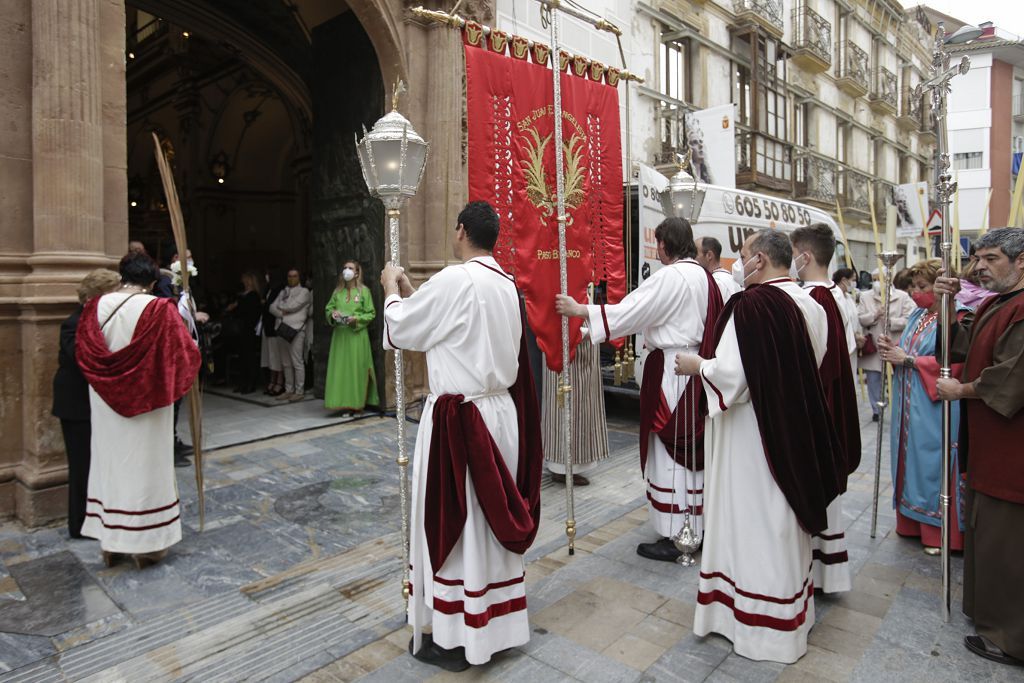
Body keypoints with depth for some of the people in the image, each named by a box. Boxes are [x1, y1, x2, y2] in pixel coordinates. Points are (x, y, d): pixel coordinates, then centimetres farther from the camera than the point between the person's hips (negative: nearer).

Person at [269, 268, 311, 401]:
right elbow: (272, 308, 11)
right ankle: (289, 390, 16)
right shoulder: (283, 292, 21)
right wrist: (282, 313, -7)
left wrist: (280, 307, 6)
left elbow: (294, 306, -10)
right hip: (281, 330, 6)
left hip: (296, 330, -6)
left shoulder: (304, 291, 3)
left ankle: (299, 391, -2)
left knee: (297, 363, -7)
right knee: (285, 363, 9)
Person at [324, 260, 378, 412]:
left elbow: (371, 314, -2)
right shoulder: (338, 291, 11)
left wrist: (356, 319, -16)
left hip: (356, 335, -4)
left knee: (356, 368, -2)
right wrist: (332, 313, -4)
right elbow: (328, 308, 17)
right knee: (340, 368, 3)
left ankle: (356, 403, 5)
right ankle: (342, 402, 9)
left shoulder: (363, 290, -1)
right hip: (339, 335, 4)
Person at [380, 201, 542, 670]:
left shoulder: (453, 281, -18)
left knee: (454, 523, 6)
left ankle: (455, 638, 21)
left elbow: (403, 331, -4)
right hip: (502, 410, 8)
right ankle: (496, 623, 35)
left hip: (459, 419, -8)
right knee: (493, 517, 18)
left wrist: (393, 290, 14)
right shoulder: (506, 284, 7)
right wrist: (413, 292, 25)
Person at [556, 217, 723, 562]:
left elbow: (628, 311, -18)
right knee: (693, 449, 15)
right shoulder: (704, 276, 10)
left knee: (669, 453, 0)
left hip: (671, 371, -9)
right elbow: (710, 327, 16)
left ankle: (672, 537, 8)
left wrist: (579, 310, -13)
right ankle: (698, 526, 26)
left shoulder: (669, 277, -15)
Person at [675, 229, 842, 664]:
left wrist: (696, 365, -4)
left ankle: (763, 623, 21)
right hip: (795, 427, 8)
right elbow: (812, 366, 12)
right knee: (785, 517, 20)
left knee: (754, 518, 6)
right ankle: (791, 611, 37)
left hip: (755, 433, -8)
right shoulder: (809, 303, 3)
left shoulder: (751, 303, -21)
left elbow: (733, 374, -23)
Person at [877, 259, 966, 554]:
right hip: (908, 405, 8)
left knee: (932, 463, 0)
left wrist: (907, 359, -18)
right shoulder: (918, 316, 13)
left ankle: (939, 532, 14)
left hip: (934, 406, -8)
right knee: (910, 459, 14)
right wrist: (893, 350, 1)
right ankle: (913, 521, 27)